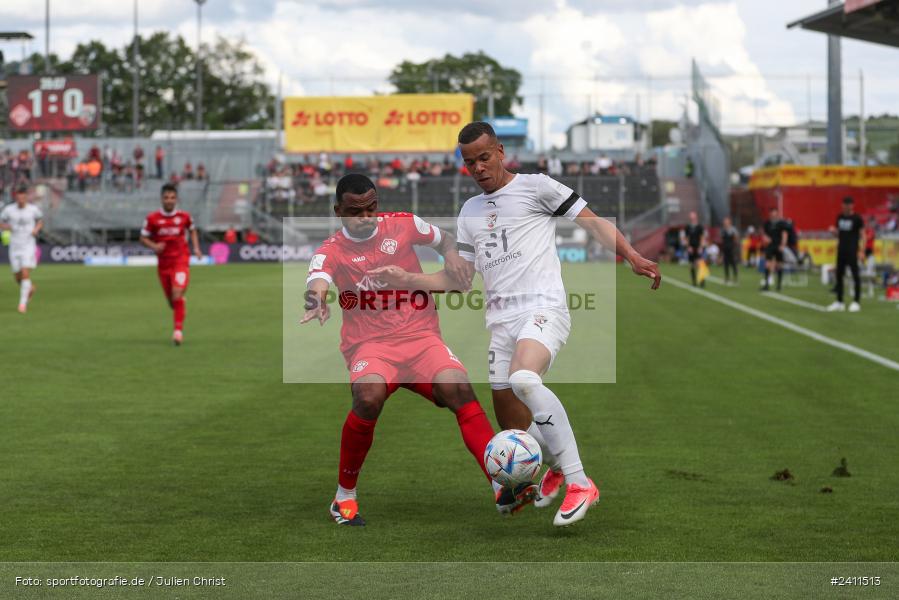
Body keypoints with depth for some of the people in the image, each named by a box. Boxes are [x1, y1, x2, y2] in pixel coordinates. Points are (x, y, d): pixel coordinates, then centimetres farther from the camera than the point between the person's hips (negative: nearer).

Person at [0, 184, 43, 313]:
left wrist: (37, 229, -4)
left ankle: (23, 303, -11)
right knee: (18, 278, 9)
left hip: (29, 246, -2)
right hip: (14, 247, 2)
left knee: (25, 274, -17)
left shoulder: (33, 209, -3)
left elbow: (40, 220, 16)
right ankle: (31, 288, 41)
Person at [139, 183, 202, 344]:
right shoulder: (152, 218, -4)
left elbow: (192, 230, 18)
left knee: (177, 294, -21)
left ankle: (178, 330, -20)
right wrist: (153, 246, -16)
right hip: (163, 263, 2)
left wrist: (196, 248, 5)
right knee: (171, 300, 9)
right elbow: (143, 238, 3)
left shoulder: (184, 216, -1)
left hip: (181, 260, -2)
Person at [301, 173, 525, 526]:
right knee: (369, 397, -34)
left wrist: (451, 255, 1)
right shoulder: (331, 252, 1)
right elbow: (316, 284, -21)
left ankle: (505, 489, -32)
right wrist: (317, 300, -45)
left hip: (422, 337, 2)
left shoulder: (401, 225, 8)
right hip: (370, 345, -2)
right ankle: (344, 497, -13)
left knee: (459, 389, -27)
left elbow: (443, 239, 25)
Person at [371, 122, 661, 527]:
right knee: (514, 432, 4)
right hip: (501, 321, 6)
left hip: (543, 307, -6)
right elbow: (460, 278, 23)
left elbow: (591, 221, 2)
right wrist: (409, 279, 10)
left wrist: (632, 257, -10)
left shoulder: (534, 186, 4)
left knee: (524, 379, -36)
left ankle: (579, 484, -29)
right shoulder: (469, 212, 21)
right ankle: (557, 466, 38)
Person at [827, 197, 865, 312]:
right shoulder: (840, 217, 12)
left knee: (855, 275, -3)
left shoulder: (857, 219, -5)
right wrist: (833, 230, -2)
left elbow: (862, 235, -6)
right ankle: (839, 302, 14)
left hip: (852, 251, -6)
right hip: (841, 250, 6)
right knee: (839, 275, 7)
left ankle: (857, 302, 1)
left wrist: (862, 251, -14)